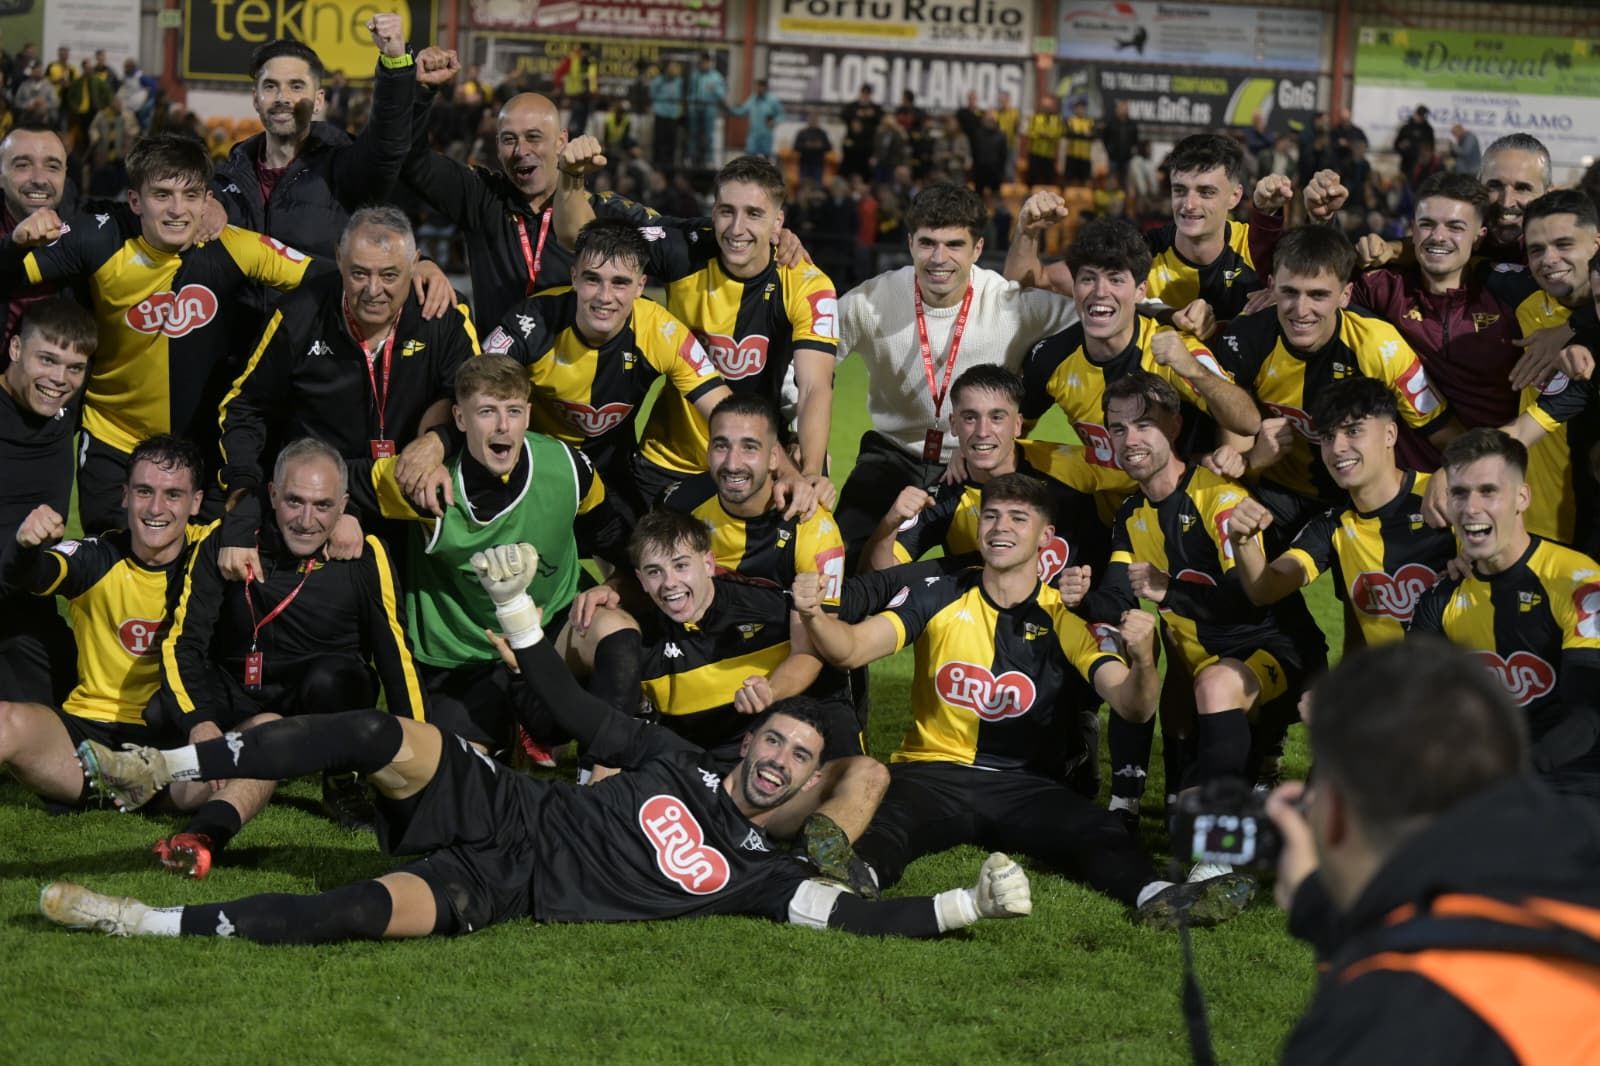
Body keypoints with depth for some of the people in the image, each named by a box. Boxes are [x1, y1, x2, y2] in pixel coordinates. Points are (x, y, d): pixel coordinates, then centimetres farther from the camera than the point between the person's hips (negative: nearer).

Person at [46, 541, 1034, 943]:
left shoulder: (759, 868, 2)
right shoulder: (684, 762, 12)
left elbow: (857, 913, -8)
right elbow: (578, 710, 17)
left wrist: (977, 900, -18)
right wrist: (516, 601, 12)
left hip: (500, 888, -3)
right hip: (503, 806, 3)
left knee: (377, 911, -32)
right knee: (390, 736, -26)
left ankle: (161, 925, -28)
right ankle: (164, 767, -17)